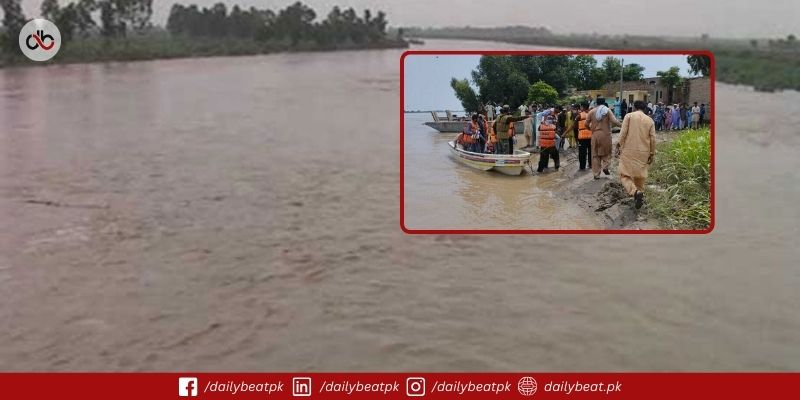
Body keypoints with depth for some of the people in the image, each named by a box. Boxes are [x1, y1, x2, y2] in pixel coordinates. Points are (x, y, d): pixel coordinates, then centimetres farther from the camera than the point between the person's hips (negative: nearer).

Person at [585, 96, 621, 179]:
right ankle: (605, 166, -5)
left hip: (595, 134, 2)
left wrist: (590, 129, 23)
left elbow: (586, 123, 4)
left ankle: (596, 173, 7)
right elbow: (614, 121, -14)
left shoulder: (592, 111, 3)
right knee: (606, 151, 16)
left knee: (595, 154, 8)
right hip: (605, 134, -2)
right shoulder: (607, 111, -4)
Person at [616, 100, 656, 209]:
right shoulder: (650, 120, 7)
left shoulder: (629, 116, -1)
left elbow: (623, 133, -10)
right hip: (643, 153, 4)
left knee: (625, 176, -3)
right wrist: (652, 154, 11)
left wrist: (619, 147, -3)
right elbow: (653, 139, 4)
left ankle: (636, 192, -26)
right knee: (640, 176, 17)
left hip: (628, 151, -3)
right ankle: (640, 193, 22)